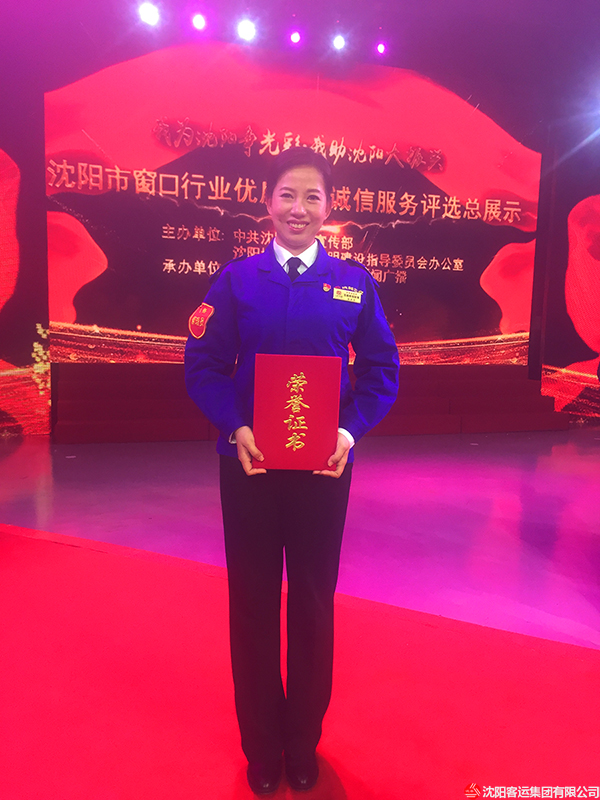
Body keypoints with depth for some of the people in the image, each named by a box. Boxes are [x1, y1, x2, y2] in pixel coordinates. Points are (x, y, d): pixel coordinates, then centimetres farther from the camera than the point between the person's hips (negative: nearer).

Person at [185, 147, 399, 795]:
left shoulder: (355, 283, 3)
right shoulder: (236, 279, 2)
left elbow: (381, 371, 3)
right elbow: (203, 365, -1)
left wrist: (350, 430, -14)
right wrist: (235, 429, -16)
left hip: (325, 466, 1)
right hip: (248, 463, 0)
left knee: (313, 601, 13)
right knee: (252, 602, 11)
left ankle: (304, 743, 38)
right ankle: (261, 747, 35)